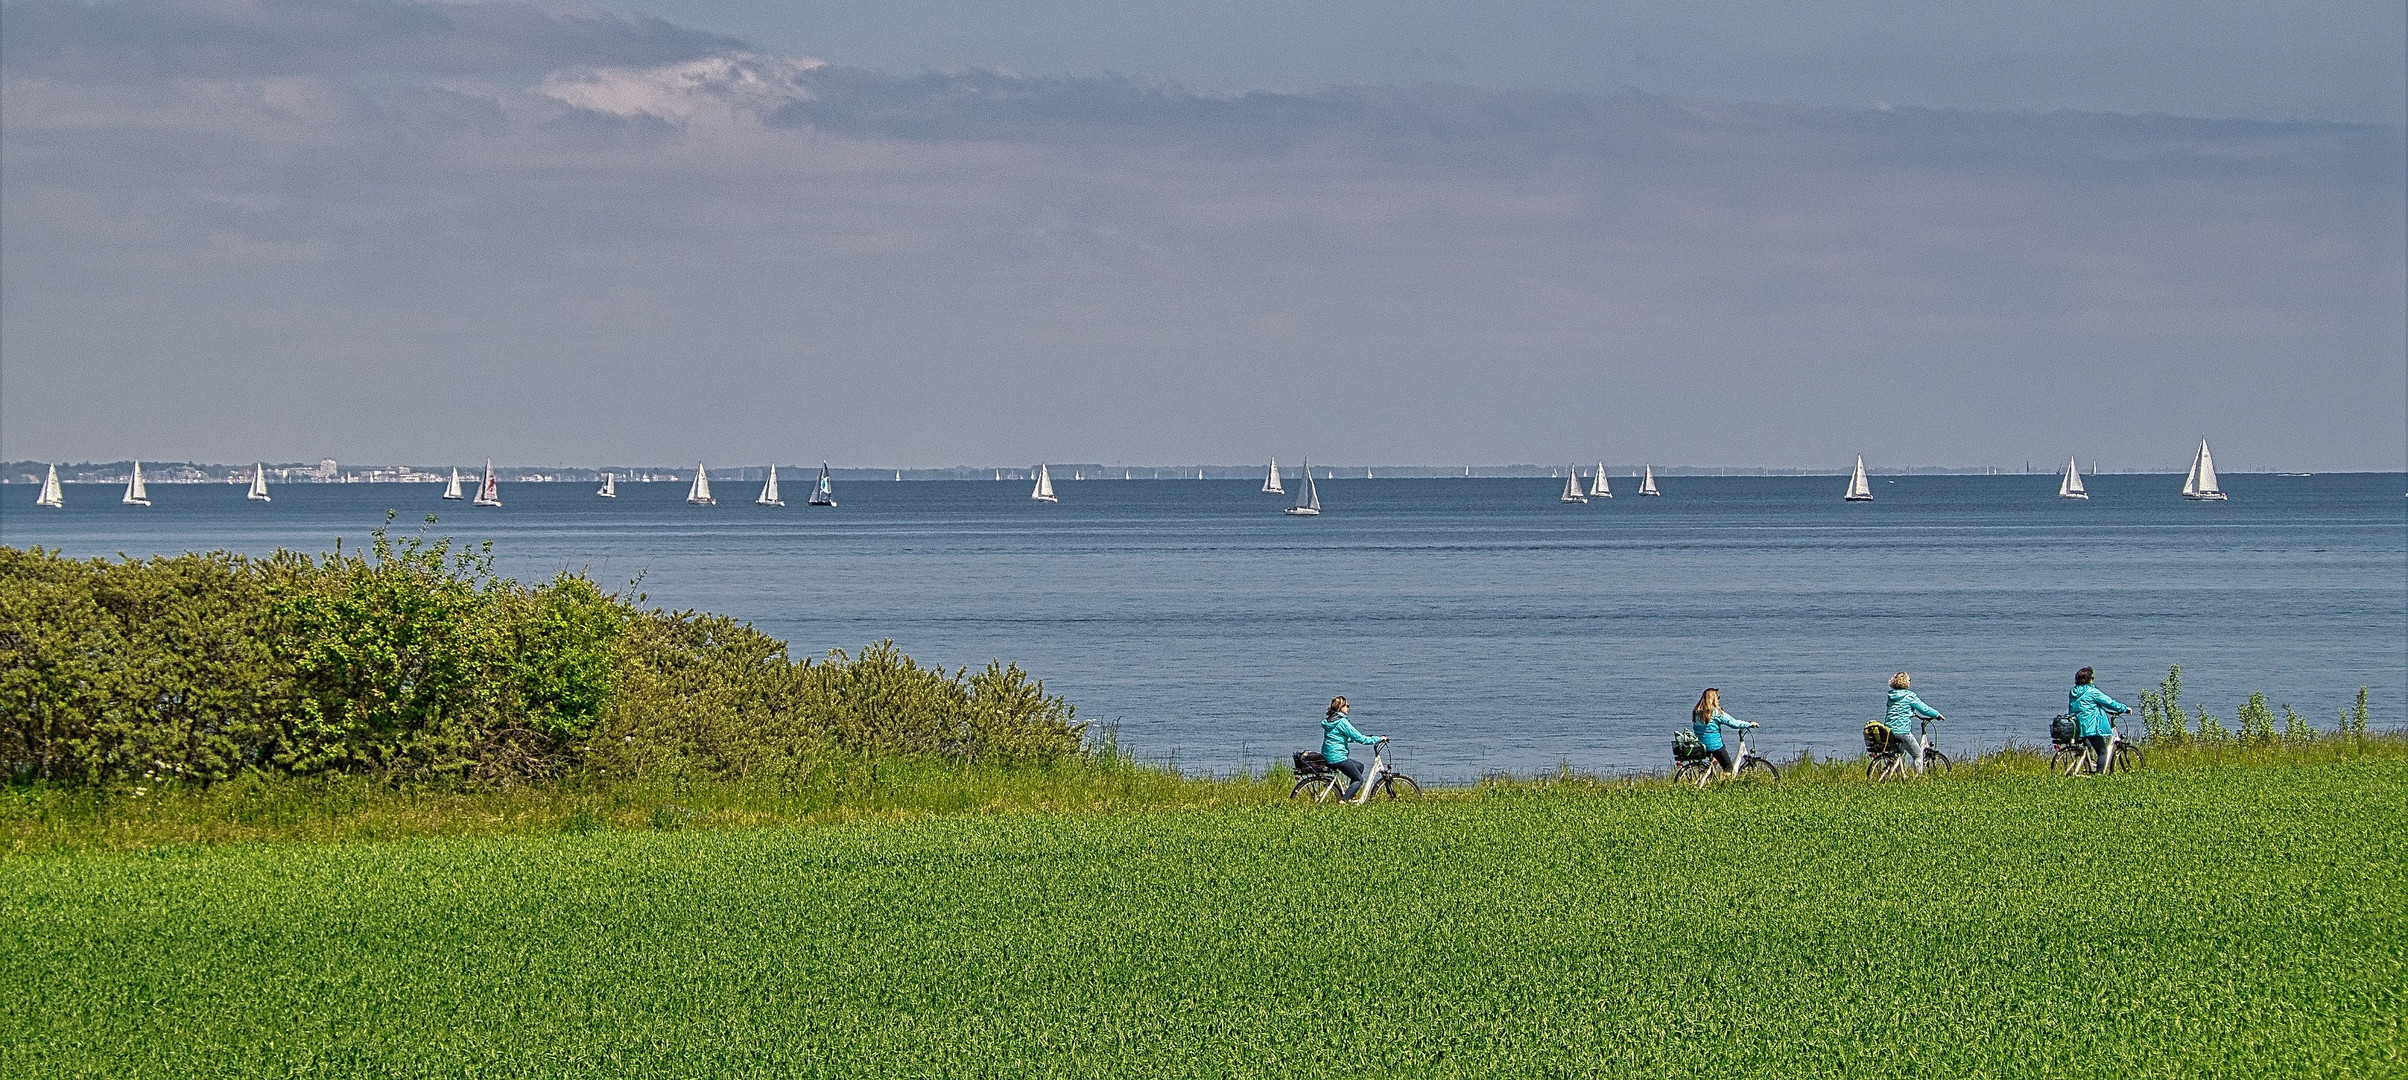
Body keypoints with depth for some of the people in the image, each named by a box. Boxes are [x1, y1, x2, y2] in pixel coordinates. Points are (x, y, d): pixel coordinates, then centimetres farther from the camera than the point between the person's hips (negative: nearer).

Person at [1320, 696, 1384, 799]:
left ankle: (1349, 797, 23)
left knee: (1360, 766, 25)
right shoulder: (1342, 722, -15)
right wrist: (1379, 739, -5)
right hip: (1337, 758, -9)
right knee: (1359, 780, 1)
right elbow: (1359, 738, -15)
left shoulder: (1329, 720, 14)